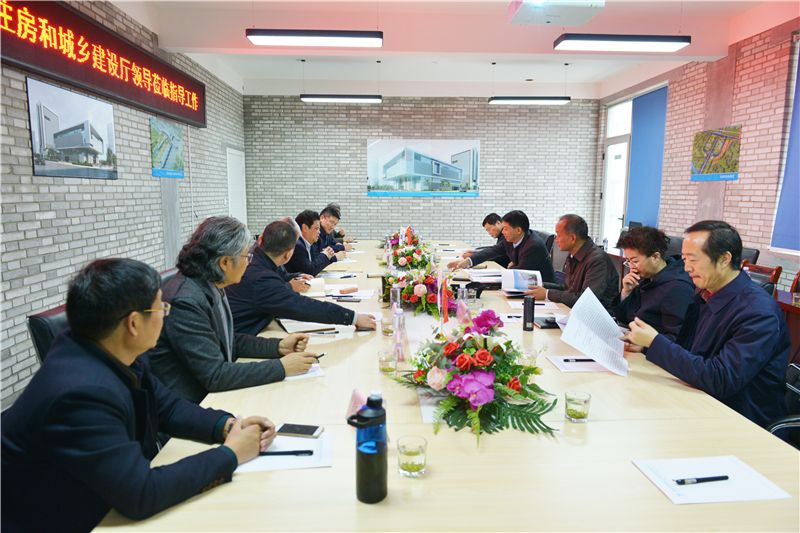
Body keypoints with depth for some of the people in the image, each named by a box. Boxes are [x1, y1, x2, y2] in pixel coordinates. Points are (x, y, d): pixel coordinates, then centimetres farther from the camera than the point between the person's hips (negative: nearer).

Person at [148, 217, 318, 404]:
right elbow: (214, 375, -25)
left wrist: (278, 346, 1)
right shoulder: (186, 302, -25)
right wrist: (281, 367, -21)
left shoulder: (212, 288, 0)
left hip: (210, 391, 8)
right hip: (186, 406, -8)